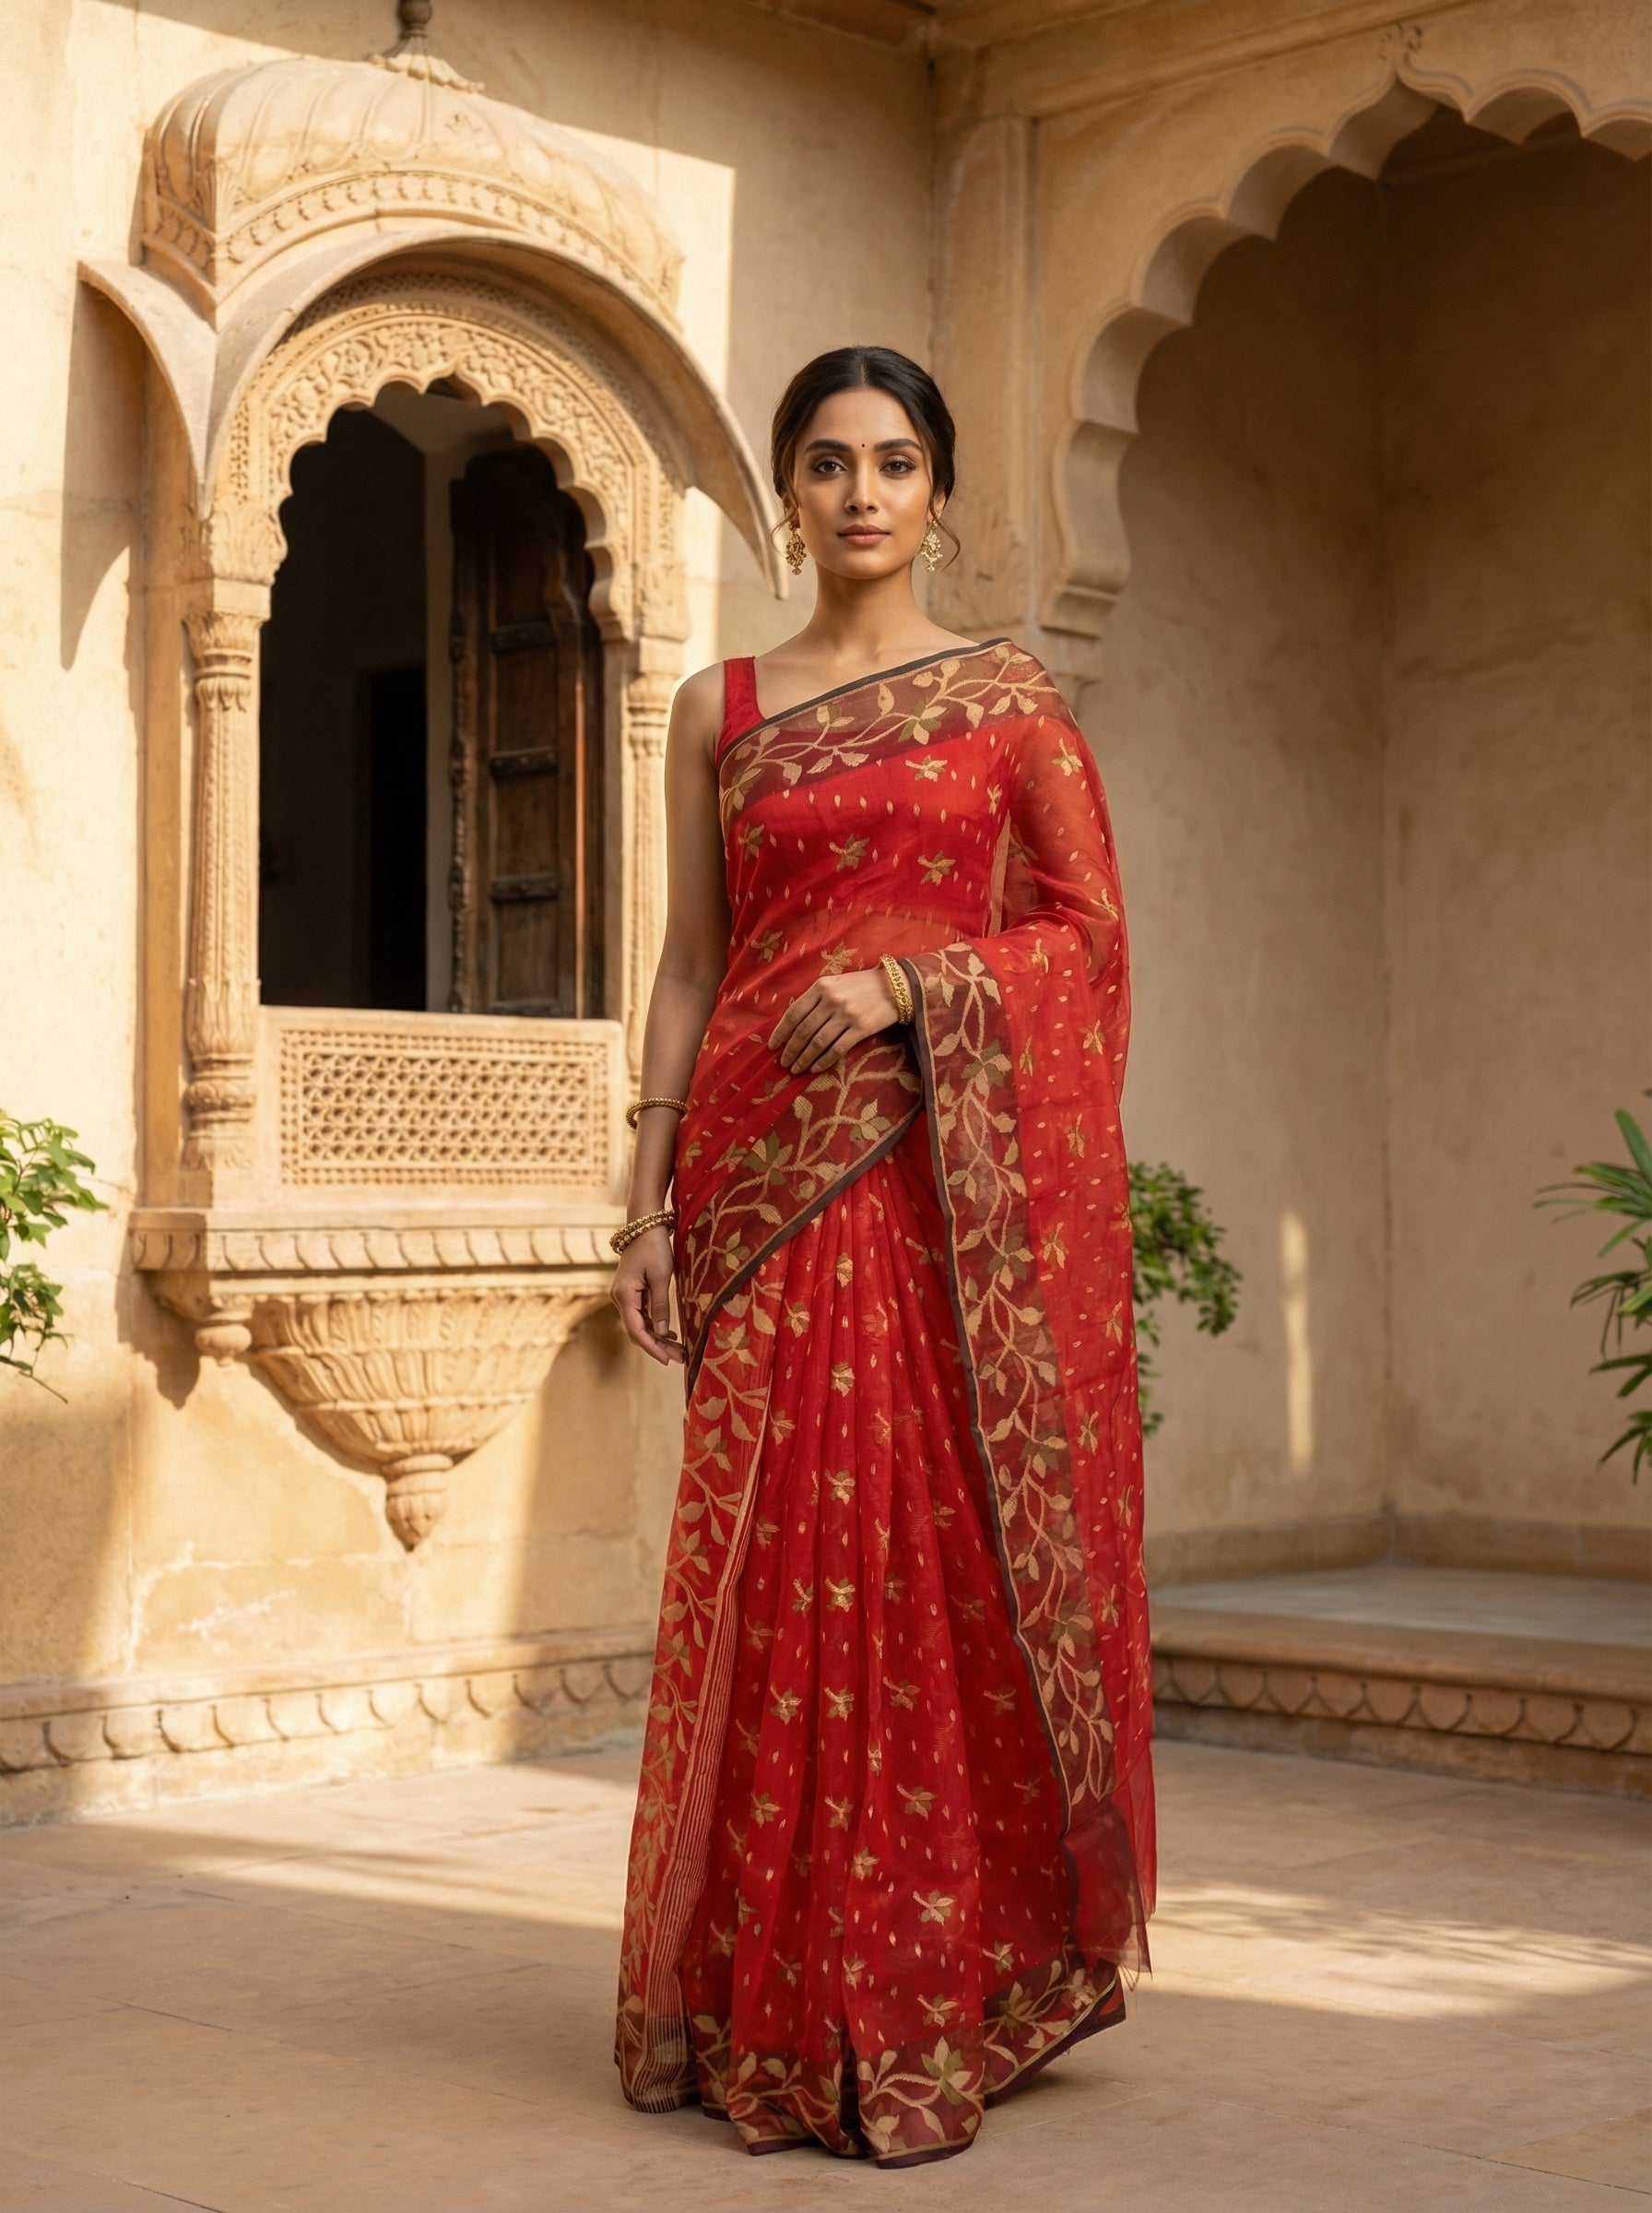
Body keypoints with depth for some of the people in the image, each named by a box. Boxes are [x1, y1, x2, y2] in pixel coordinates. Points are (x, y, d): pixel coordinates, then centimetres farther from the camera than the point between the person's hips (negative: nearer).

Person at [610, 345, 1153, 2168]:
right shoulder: (719, 708, 13)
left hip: (959, 1167, -1)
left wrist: (910, 985, -13)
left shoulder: (1008, 695, 8)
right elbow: (689, 965, 10)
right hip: (772, 1166, 2)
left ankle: (944, 1987, 6)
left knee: (955, 1557, -4)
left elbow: (1090, 927, 3)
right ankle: (776, 2008, 9)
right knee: (784, 1572, 0)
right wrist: (648, 1200, 2)